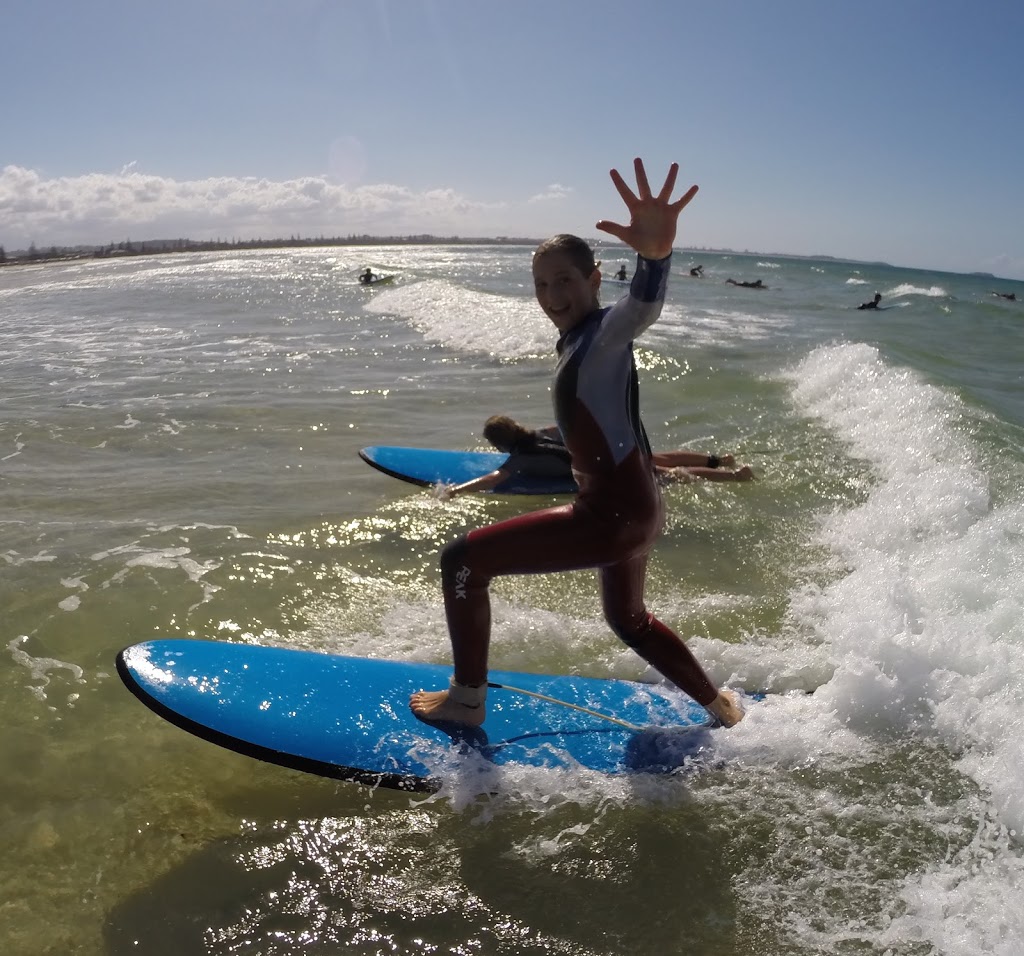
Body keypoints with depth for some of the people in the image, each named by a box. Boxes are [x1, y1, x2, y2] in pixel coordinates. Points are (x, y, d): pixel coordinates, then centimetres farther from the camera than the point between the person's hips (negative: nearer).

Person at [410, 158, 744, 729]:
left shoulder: (606, 330, -16)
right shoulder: (577, 342, 13)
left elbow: (643, 307, -41)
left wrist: (656, 252, -61)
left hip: (614, 514, -11)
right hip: (634, 507, 11)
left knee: (463, 560, -7)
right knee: (628, 620, 34)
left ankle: (468, 700, 9)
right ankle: (719, 703, 50)